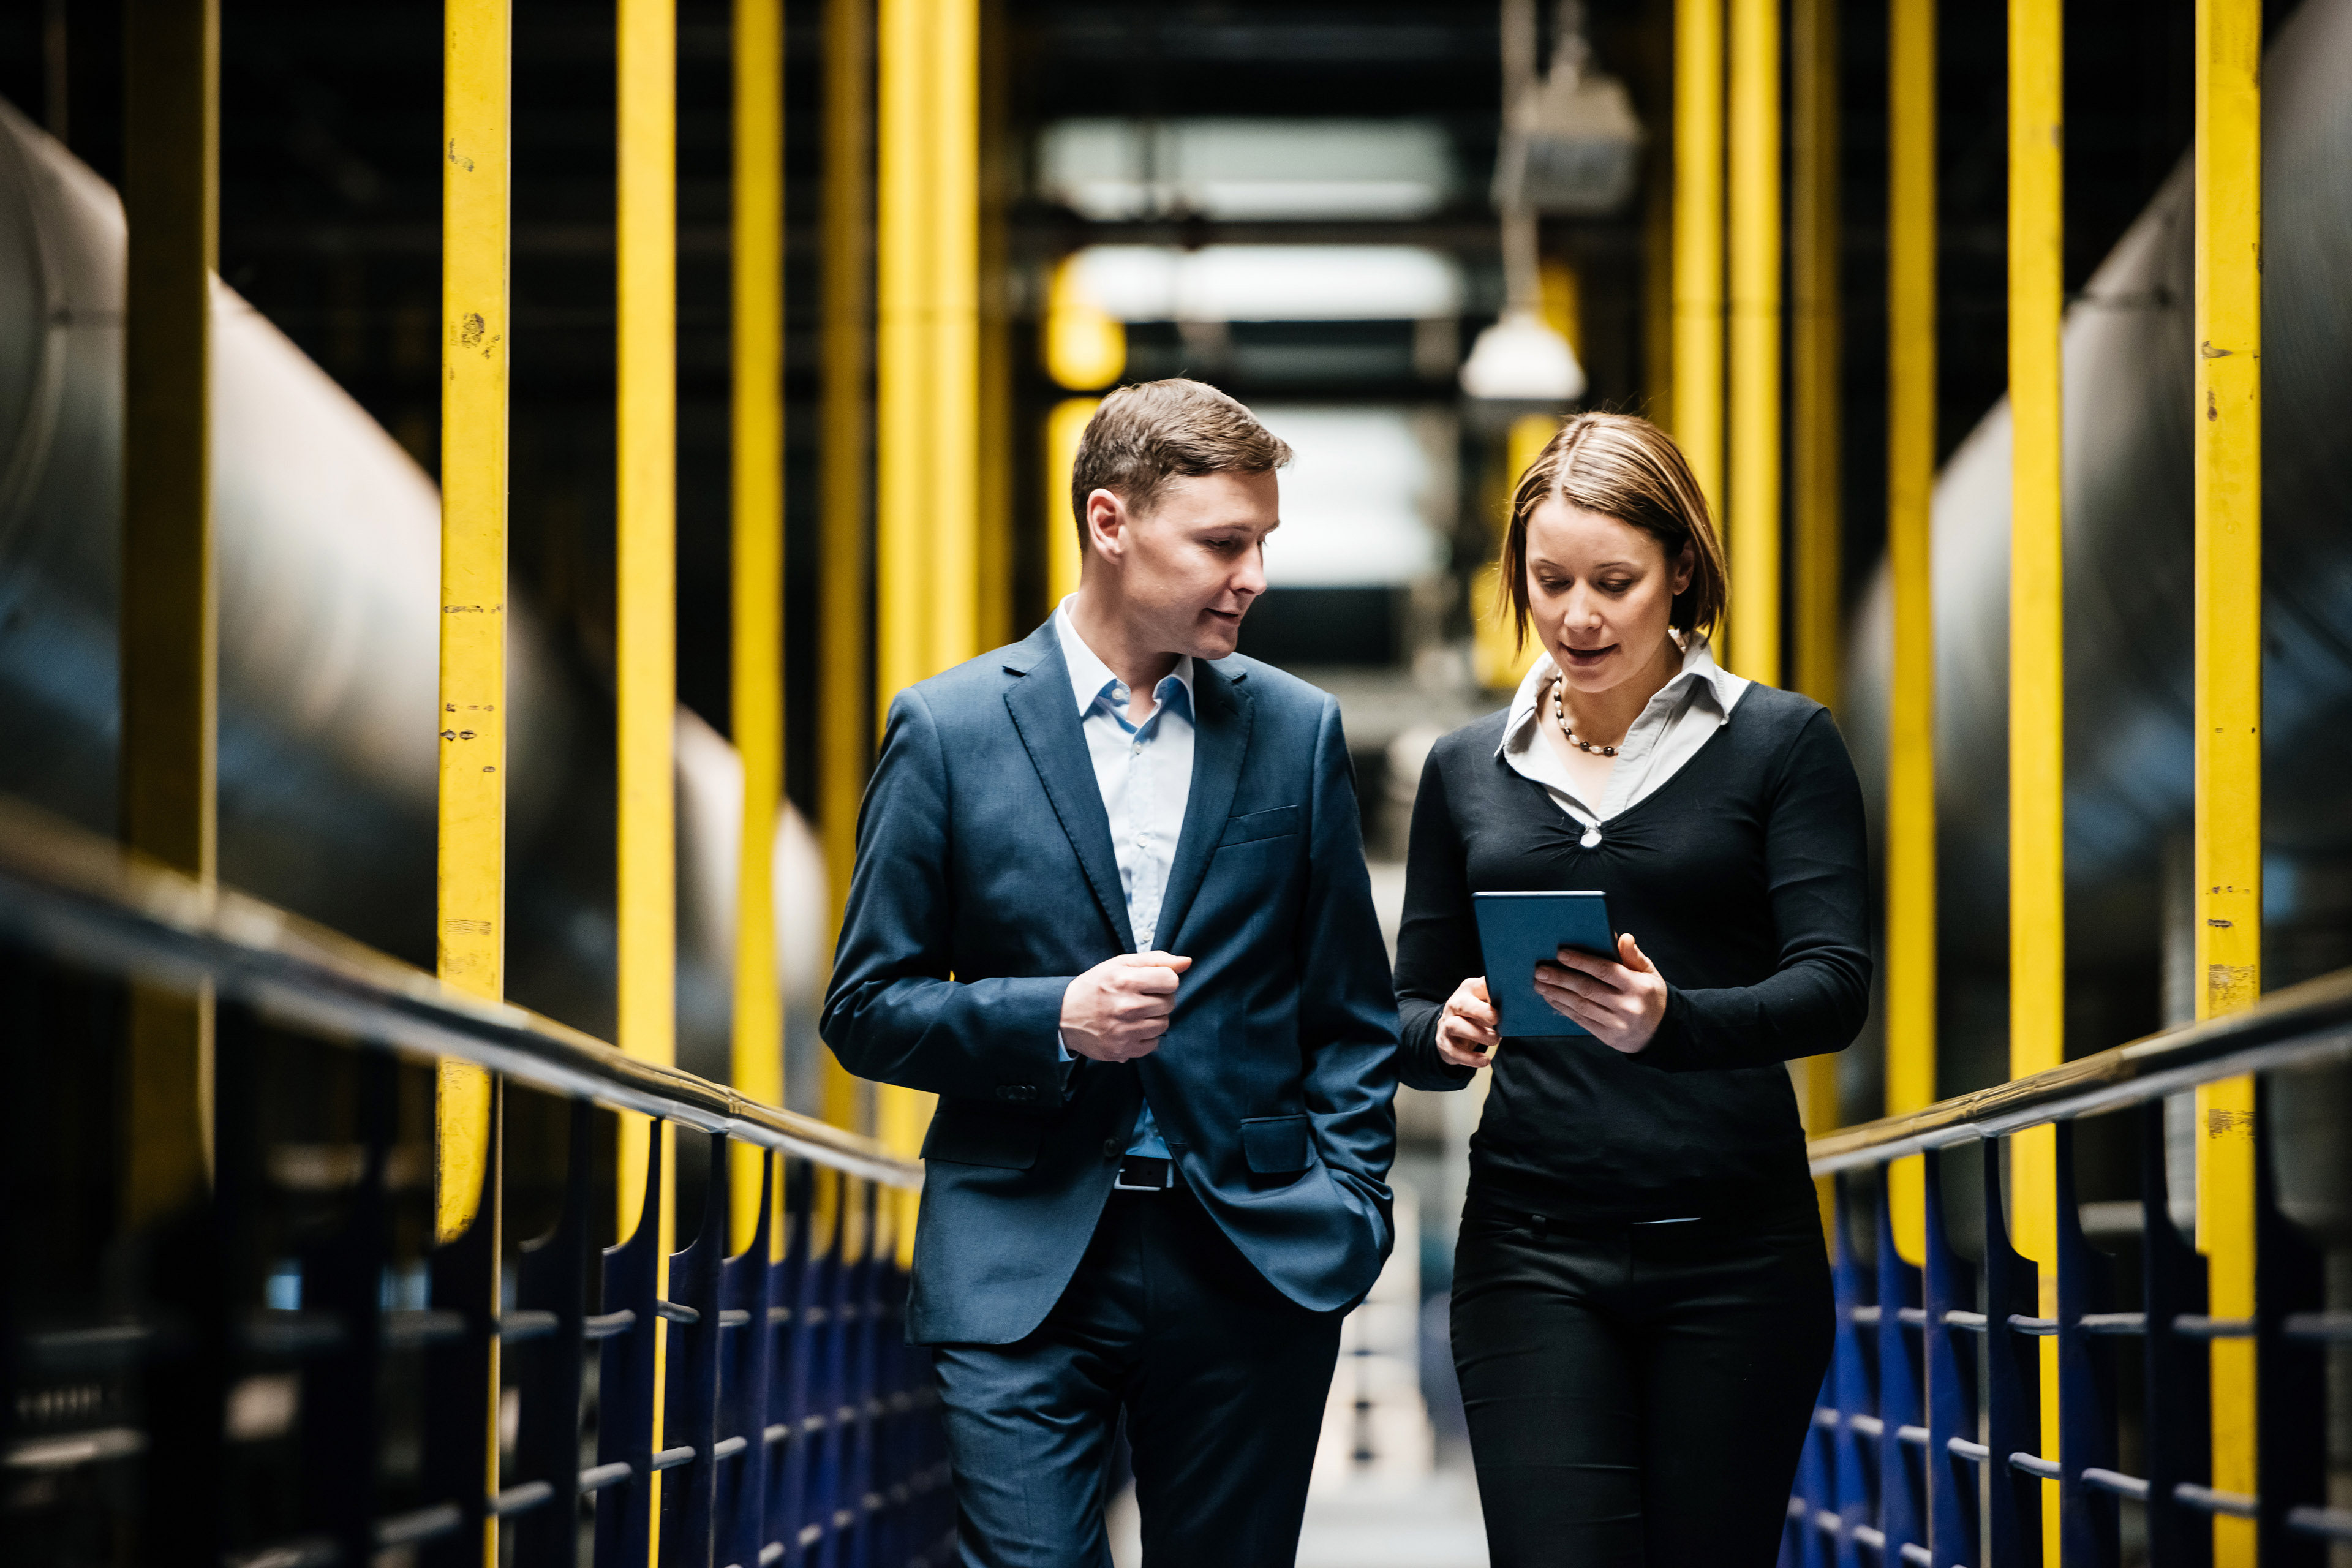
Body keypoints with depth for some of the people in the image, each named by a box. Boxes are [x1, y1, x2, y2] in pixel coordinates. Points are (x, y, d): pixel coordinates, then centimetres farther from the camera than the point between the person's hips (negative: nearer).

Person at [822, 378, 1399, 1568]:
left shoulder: (1296, 732, 8)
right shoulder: (949, 729, 1)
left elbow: (1352, 1013, 13)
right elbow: (865, 1010, 2)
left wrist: (1348, 1204, 1)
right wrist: (1056, 1021, -13)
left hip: (1253, 1266, 2)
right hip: (1022, 1273, -2)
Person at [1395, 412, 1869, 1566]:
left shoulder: (1780, 744, 3)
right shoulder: (1469, 768, 12)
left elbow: (1835, 984, -7)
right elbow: (1409, 1016, 15)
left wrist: (1672, 1022, -27)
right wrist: (1447, 1034, -9)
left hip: (1732, 1247, -1)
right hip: (1532, 1243, 1)